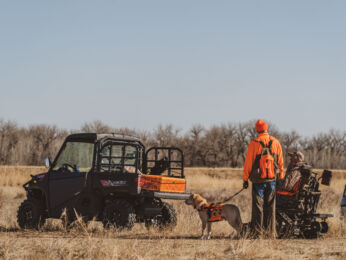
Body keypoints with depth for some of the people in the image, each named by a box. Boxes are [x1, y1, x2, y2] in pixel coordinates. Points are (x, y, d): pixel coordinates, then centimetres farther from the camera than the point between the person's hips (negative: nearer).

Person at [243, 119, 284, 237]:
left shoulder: (254, 143, -6)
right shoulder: (276, 143, 4)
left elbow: (248, 162, -4)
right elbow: (280, 162, 7)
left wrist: (245, 179, 2)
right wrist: (280, 178, 14)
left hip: (258, 179, -3)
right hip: (272, 179, 3)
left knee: (258, 205, 1)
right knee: (270, 206, 10)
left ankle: (257, 231, -1)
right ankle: (271, 231, 9)